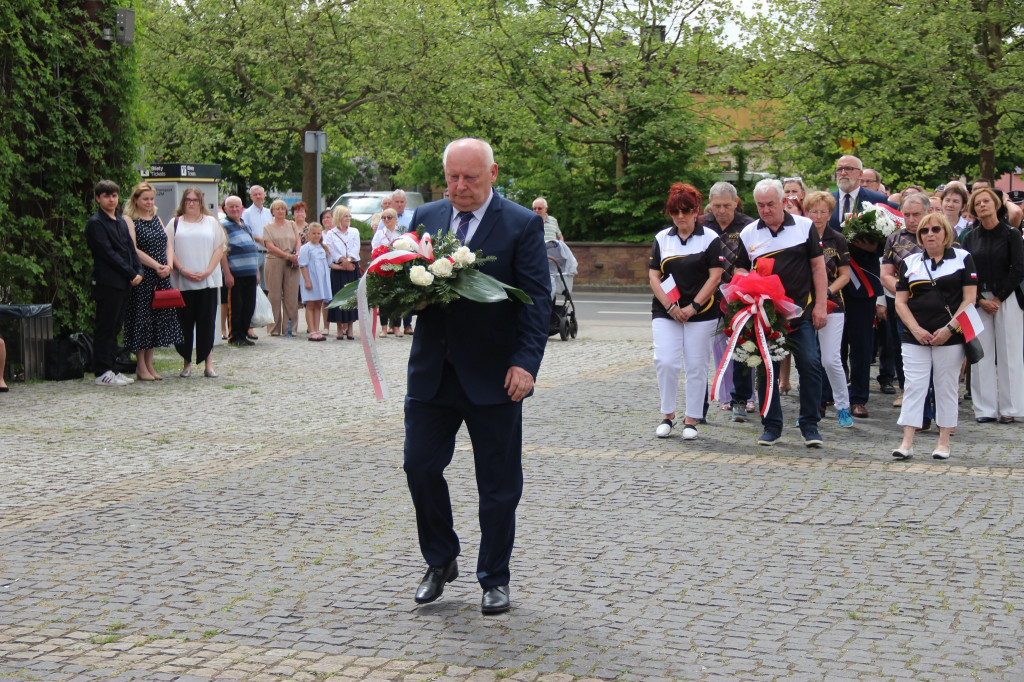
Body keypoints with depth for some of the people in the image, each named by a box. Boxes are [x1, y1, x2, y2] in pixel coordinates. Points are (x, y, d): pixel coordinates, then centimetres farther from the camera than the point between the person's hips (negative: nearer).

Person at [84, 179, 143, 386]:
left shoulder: (121, 222, 19)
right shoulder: (95, 223, -7)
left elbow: (131, 249, 17)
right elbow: (108, 253, -13)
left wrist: (138, 272, -1)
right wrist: (131, 274, -13)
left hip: (124, 283, 8)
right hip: (107, 282, -8)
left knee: (115, 328, 10)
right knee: (105, 328, -4)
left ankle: (111, 370, 15)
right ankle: (102, 373, -1)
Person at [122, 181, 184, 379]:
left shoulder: (156, 219, 16)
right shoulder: (129, 220, -5)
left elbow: (169, 244, 12)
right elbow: (133, 250, -13)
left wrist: (168, 265, -5)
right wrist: (156, 266, -15)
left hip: (160, 277, 7)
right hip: (141, 276, -7)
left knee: (158, 317, 7)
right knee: (141, 317, -3)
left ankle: (149, 365, 15)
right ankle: (141, 367, 3)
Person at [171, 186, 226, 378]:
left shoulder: (211, 222, 10)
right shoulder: (175, 223, 9)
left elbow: (219, 248, 5)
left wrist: (208, 271, -8)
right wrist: (182, 270, -10)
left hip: (207, 281, 0)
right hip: (183, 281, 0)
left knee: (207, 322, -1)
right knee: (185, 322, 1)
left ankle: (208, 363, 3)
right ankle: (187, 363, 10)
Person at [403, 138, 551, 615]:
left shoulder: (523, 225, -4)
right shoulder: (425, 218, 9)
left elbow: (537, 299, -7)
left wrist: (526, 362, -17)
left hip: (493, 375, -3)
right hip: (431, 372, 4)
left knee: (498, 483, 5)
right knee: (420, 465, 3)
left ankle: (494, 579, 20)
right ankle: (440, 562, 24)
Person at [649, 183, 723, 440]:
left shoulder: (710, 238, 1)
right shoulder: (661, 238, 9)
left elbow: (715, 277, -5)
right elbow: (653, 276, 5)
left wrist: (693, 307, -11)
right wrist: (670, 307, -8)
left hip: (701, 312, -2)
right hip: (666, 312, 2)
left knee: (696, 366, 1)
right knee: (665, 362, -9)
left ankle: (691, 420, 10)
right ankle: (668, 415, 7)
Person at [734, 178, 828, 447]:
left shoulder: (804, 226, 4)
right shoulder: (748, 234, 7)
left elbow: (818, 266, 5)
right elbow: (740, 269, 14)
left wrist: (820, 305, -1)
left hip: (801, 311, -2)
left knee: (810, 365, -7)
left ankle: (810, 426, 4)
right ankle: (771, 425, 16)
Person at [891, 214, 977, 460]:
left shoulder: (962, 258, 3)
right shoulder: (909, 262, 10)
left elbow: (969, 299, -2)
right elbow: (901, 302, 7)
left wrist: (949, 329, -11)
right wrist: (916, 329, -7)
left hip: (950, 337, -2)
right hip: (915, 337, 2)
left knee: (946, 388, 4)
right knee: (913, 386, -3)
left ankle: (944, 442, 12)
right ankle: (907, 443, -5)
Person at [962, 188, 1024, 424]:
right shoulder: (970, 238, 8)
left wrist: (998, 298, -9)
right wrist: (981, 300, -8)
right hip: (978, 301, 3)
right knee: (982, 353, 1)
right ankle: (985, 408, 5)